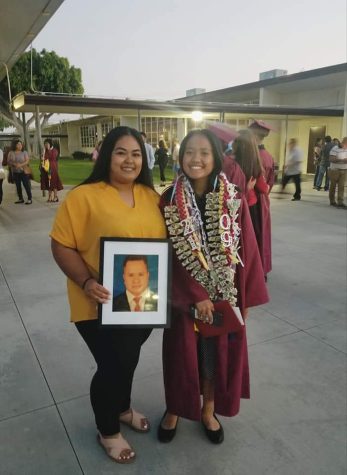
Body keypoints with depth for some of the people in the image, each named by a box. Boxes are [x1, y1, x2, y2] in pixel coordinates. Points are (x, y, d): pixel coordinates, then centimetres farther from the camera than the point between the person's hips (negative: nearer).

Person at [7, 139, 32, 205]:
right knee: (18, 186, 8)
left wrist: (21, 165, -23)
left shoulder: (24, 152, 0)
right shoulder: (11, 153, 6)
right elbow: (8, 161, 4)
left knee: (26, 185, -7)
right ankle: (20, 199, 17)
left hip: (23, 171, -3)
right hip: (15, 172, 3)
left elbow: (27, 161, -8)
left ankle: (30, 199, -2)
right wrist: (14, 164, -15)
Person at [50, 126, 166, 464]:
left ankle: (123, 408, 52)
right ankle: (107, 431, 37)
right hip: (102, 304, -5)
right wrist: (86, 282, -26)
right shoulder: (84, 196, -15)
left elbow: (163, 242, 11)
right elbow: (61, 246, -14)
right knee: (112, 365, 8)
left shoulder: (151, 196, 3)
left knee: (129, 359, 23)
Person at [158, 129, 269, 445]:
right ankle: (174, 410, 40)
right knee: (181, 354, 14)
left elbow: (247, 250, -3)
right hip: (183, 296, -1)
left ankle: (208, 411, 41)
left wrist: (247, 297, -2)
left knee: (218, 353, 15)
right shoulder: (169, 201, -8)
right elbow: (167, 254, -10)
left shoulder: (234, 201, -6)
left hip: (224, 295, 1)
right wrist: (195, 295, -14)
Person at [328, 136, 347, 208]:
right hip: (335, 170, -5)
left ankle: (340, 202, -4)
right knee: (333, 186, 7)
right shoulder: (335, 149, -13)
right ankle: (332, 201, 19)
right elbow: (331, 159, -22)